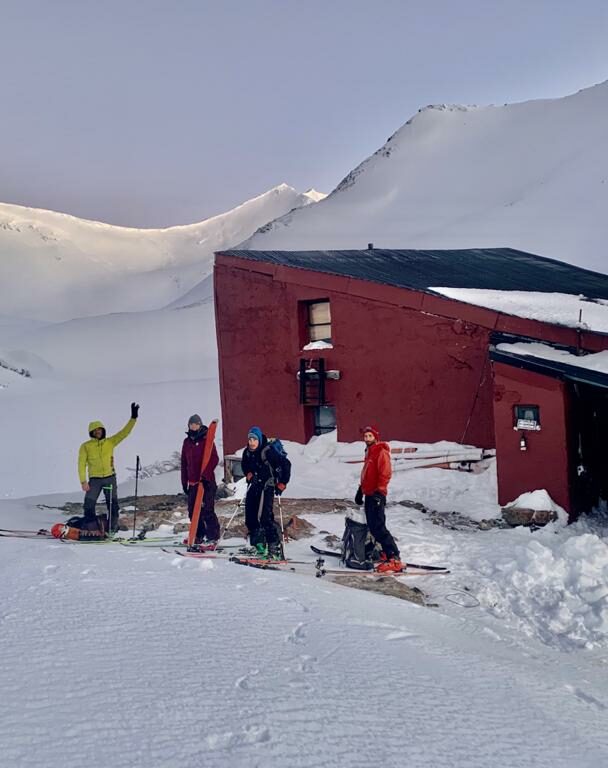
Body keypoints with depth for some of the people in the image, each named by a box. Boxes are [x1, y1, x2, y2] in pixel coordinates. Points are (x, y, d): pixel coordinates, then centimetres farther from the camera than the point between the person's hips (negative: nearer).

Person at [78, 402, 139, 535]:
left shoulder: (110, 442, 5)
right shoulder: (86, 446, 0)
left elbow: (124, 432, 1)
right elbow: (82, 464, -2)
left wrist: (133, 418, -8)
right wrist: (83, 481, -12)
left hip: (110, 477, 2)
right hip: (95, 479, -2)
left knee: (113, 504, 3)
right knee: (89, 503, -9)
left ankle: (112, 528, 11)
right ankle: (89, 528, -3)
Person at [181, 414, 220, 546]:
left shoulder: (207, 439, -3)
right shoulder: (187, 442, 13)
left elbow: (214, 459, -12)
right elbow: (184, 463, 17)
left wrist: (205, 474, -22)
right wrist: (184, 482, 15)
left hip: (207, 481, -6)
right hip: (193, 482, 6)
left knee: (207, 510, -8)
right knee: (193, 510, 6)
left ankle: (213, 536, -1)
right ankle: (199, 535, 17)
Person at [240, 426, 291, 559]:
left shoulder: (268, 451, -18)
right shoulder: (247, 452, 3)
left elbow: (286, 464, -14)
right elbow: (244, 465, 25)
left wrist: (282, 483, -11)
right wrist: (248, 473, 4)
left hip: (267, 486, -7)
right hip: (253, 486, 7)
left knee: (264, 516, -19)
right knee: (250, 517, 5)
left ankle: (275, 547, -15)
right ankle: (258, 545, 19)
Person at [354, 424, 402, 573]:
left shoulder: (381, 452, -10)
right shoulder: (369, 452, 19)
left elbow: (386, 473, -19)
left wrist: (379, 491, -24)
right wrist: (361, 490, 28)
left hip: (376, 495, -10)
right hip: (369, 494, 10)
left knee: (378, 527, -15)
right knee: (372, 526, 12)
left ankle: (394, 560, -18)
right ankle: (386, 552, 20)